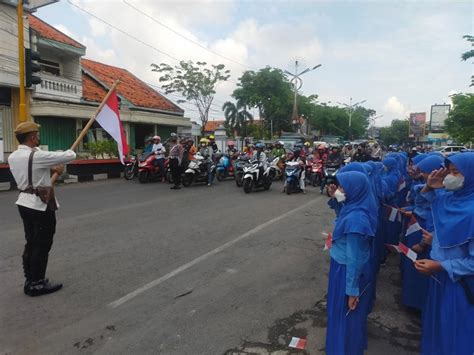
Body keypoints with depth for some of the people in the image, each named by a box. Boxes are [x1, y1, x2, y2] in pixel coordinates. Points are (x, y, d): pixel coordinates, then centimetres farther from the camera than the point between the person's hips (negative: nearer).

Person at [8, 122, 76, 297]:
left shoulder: (13, 157, 4)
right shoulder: (37, 155, -21)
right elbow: (69, 156, -16)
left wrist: (51, 168, 14)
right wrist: (70, 151, 7)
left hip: (25, 202, 9)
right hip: (41, 205, -8)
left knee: (31, 243, 17)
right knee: (42, 245, 3)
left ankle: (30, 281, 27)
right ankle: (36, 284, 14)